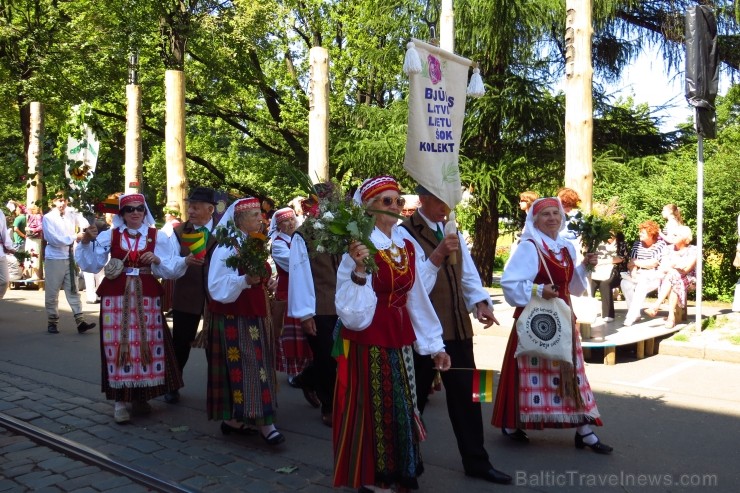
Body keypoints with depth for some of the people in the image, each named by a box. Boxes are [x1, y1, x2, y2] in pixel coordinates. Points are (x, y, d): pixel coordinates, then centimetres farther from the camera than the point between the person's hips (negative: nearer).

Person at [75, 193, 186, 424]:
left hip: (146, 299, 1)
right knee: (118, 344, -2)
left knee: (147, 344, 4)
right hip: (116, 299, -1)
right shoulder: (109, 235, 3)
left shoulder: (157, 236, 3)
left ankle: (140, 397, 20)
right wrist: (86, 242, -15)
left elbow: (171, 271, 0)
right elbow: (90, 265, -2)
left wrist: (157, 260, -18)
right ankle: (119, 401, 5)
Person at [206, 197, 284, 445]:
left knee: (254, 364, 9)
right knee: (247, 366, -9)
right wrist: (246, 280, -31)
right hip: (235, 318, -9)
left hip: (254, 315, 9)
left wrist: (265, 282, 4)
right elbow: (219, 286, -19)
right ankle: (263, 422, -9)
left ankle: (232, 418, 17)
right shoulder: (227, 247, -13)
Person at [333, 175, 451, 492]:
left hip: (400, 341, 7)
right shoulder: (359, 247, -13)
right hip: (368, 344, -7)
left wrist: (434, 344, 14)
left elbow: (417, 300, 13)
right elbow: (352, 312, -20)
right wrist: (359, 270, -34)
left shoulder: (406, 247, 7)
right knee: (373, 413, 3)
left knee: (401, 413, 15)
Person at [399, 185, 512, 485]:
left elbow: (467, 272, 13)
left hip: (457, 327, 6)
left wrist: (480, 302, -3)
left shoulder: (451, 230, 13)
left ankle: (476, 461, 25)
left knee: (466, 393, 12)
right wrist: (437, 256, -32)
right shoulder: (405, 233, -11)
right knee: (415, 396, 8)